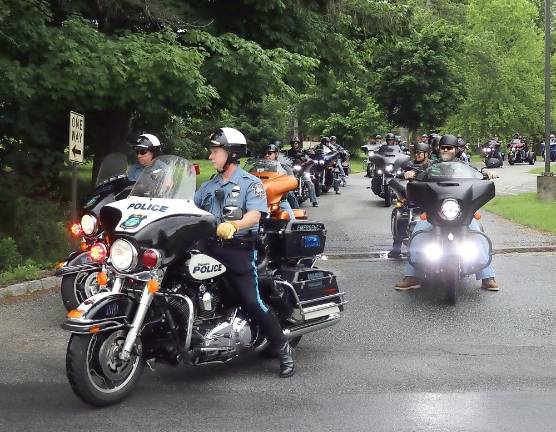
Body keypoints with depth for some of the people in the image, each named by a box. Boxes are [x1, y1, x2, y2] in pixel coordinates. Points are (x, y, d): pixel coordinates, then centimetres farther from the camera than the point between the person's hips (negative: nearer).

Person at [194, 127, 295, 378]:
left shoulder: (250, 183, -1)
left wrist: (233, 225, -37)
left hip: (239, 249, -6)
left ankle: (284, 350, -1)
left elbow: (255, 214, -17)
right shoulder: (209, 186, 20)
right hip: (211, 248, 6)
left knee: (252, 302, -13)